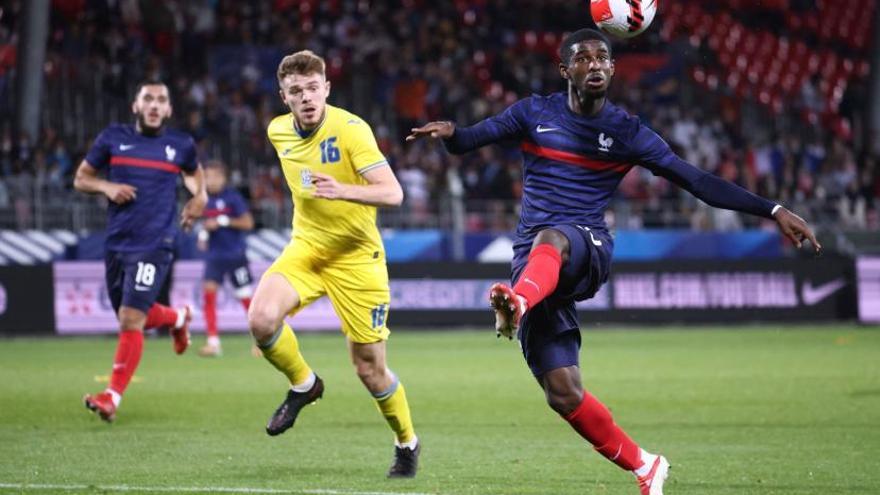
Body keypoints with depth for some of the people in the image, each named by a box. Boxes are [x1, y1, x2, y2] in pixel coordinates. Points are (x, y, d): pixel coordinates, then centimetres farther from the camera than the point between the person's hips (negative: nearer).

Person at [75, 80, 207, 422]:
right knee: (133, 318, 16)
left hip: (153, 247, -3)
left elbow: (194, 173, 26)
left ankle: (113, 397, -11)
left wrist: (199, 196, 4)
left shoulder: (180, 145, 4)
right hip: (116, 243, 3)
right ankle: (178, 318, 49)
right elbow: (81, 178, 11)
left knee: (131, 320, -15)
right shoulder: (113, 138, 4)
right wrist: (106, 187, -10)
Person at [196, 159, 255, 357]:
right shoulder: (205, 199, 8)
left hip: (236, 255, -4)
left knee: (246, 297, 0)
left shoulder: (232, 197, -7)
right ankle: (213, 341, -9)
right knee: (208, 292, -12)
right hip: (214, 256, 4)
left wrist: (223, 222, -17)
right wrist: (203, 233, 2)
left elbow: (248, 222, -10)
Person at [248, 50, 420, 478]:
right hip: (305, 249, 4)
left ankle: (407, 443, 27)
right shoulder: (278, 131, 1)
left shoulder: (350, 129, -18)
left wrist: (343, 190, -42)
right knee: (261, 318, -25)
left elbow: (392, 193, -27)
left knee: (369, 367, 0)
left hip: (356, 257, -4)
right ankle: (303, 385, 5)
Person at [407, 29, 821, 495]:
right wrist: (448, 132, -20)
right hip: (532, 261, 2)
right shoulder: (534, 113, 10)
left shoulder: (626, 132, 6)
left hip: (587, 251, -2)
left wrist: (773, 211, -1)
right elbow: (468, 140, 6)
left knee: (550, 240, -40)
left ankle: (518, 303, -72)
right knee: (564, 395, -10)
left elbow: (698, 182, 6)